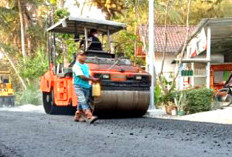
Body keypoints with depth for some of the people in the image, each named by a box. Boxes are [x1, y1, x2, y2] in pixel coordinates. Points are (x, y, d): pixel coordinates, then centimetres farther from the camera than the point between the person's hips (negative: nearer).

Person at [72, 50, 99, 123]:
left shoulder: (86, 66, 17)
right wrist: (92, 79, -12)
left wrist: (94, 79, -3)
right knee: (83, 102, -15)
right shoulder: (76, 66, -9)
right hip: (79, 86, -8)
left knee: (82, 102, 12)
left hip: (86, 86, 8)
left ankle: (77, 116, 23)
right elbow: (81, 76, -16)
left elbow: (89, 75, 18)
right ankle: (90, 117, -26)